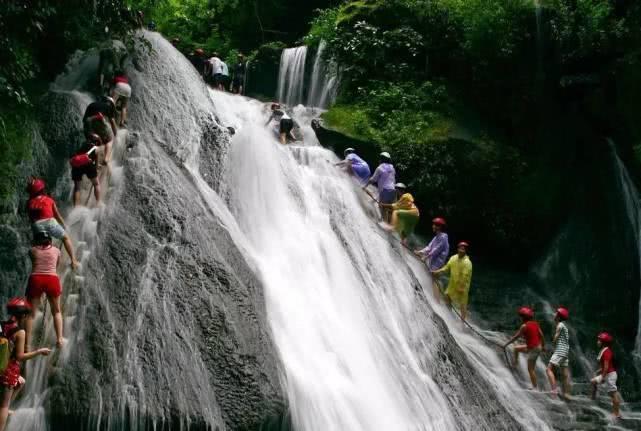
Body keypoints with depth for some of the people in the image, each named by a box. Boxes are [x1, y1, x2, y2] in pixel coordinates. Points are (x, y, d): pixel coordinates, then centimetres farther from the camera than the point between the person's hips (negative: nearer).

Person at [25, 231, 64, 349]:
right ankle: (59, 339, 3)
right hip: (52, 279, 0)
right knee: (56, 311, 19)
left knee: (31, 313, 9)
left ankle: (27, 345, 2)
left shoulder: (33, 250, 16)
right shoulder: (56, 250, 19)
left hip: (35, 279, 0)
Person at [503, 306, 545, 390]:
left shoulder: (524, 326, -15)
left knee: (530, 369, 1)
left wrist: (506, 344, -3)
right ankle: (515, 362, 32)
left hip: (533, 349, -8)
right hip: (538, 346, 8)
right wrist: (543, 346, 17)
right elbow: (541, 335, 7)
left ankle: (535, 388, 6)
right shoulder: (535, 323, 5)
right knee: (516, 348, 22)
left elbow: (516, 337, -11)